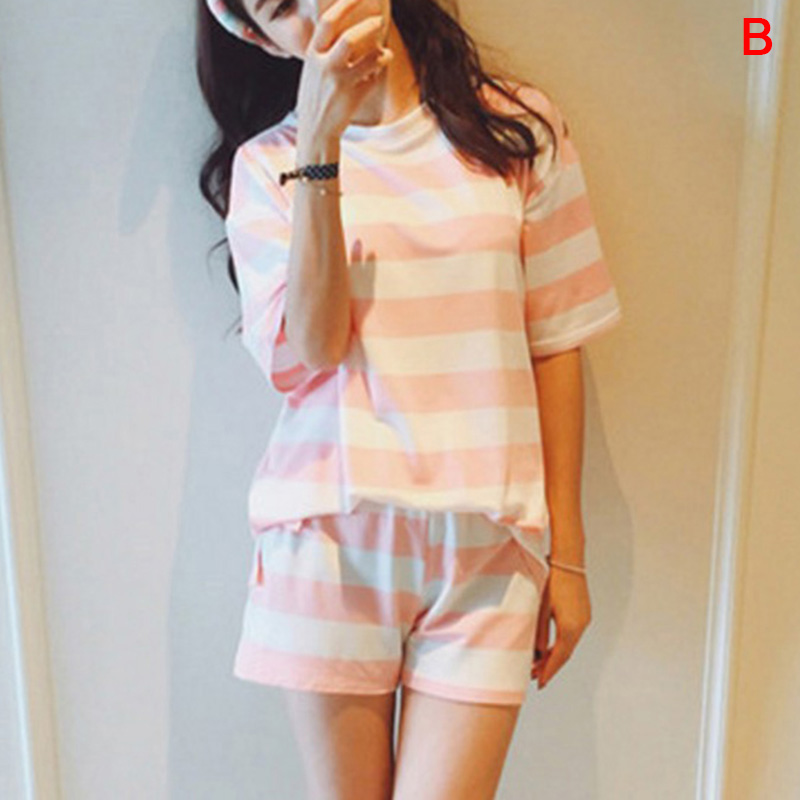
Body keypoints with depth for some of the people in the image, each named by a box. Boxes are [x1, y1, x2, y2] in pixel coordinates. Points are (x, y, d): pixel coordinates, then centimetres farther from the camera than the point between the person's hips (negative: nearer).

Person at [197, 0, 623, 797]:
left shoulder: (518, 128, 3)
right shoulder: (267, 162, 3)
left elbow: (556, 348, 3)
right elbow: (314, 344, -10)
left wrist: (567, 552, 3)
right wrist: (319, 147, -17)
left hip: (486, 545, 0)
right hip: (329, 534, 1)